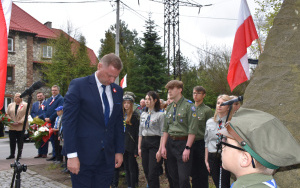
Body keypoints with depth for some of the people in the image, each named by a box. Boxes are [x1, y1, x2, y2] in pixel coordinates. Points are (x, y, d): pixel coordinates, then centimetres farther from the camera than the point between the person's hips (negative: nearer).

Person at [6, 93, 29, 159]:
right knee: (12, 141, 2)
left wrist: (20, 122, -15)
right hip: (12, 126, 3)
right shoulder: (10, 105, 15)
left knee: (20, 141, 2)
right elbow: (7, 114, 11)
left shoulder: (25, 105, 3)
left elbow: (26, 114, -5)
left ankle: (19, 154, 10)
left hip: (21, 126, -3)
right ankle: (12, 154, 9)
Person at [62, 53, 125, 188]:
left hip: (107, 158, 5)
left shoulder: (118, 91, 10)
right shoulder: (78, 85, -6)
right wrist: (71, 155, -15)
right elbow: (68, 121, -10)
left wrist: (119, 151, 11)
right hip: (83, 158, -4)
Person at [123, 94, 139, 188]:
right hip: (123, 145, 6)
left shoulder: (134, 115, -7)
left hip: (131, 145, -6)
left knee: (132, 168, -2)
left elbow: (137, 132, -10)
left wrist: (136, 148, -15)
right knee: (126, 168, 11)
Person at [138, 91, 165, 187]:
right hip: (144, 143, 6)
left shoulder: (160, 115, -6)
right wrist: (139, 147, 12)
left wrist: (160, 150, -15)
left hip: (155, 143, -6)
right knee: (146, 171, 8)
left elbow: (162, 134, -9)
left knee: (152, 173, -9)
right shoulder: (143, 114, 13)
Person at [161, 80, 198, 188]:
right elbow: (165, 129, 14)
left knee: (183, 178, -8)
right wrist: (163, 146, 6)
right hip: (170, 142, 6)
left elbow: (192, 129, -12)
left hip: (183, 142, -6)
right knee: (173, 176, 12)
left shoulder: (188, 105, -7)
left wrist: (187, 148, -17)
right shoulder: (170, 107, 13)